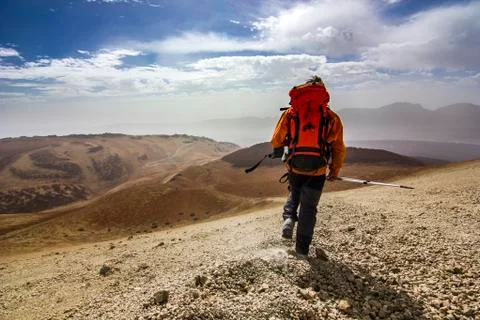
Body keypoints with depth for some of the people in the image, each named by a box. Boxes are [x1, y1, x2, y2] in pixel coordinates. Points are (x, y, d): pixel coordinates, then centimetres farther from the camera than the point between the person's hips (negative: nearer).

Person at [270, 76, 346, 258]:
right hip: (317, 172, -1)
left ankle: (289, 218, 5)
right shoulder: (331, 118, 1)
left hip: (294, 168, 1)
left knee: (294, 193, 30)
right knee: (309, 208, 12)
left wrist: (278, 151, 29)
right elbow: (339, 149, 5)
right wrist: (335, 171, 18)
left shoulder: (290, 113, 1)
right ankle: (302, 249, 18)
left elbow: (276, 141, 6)